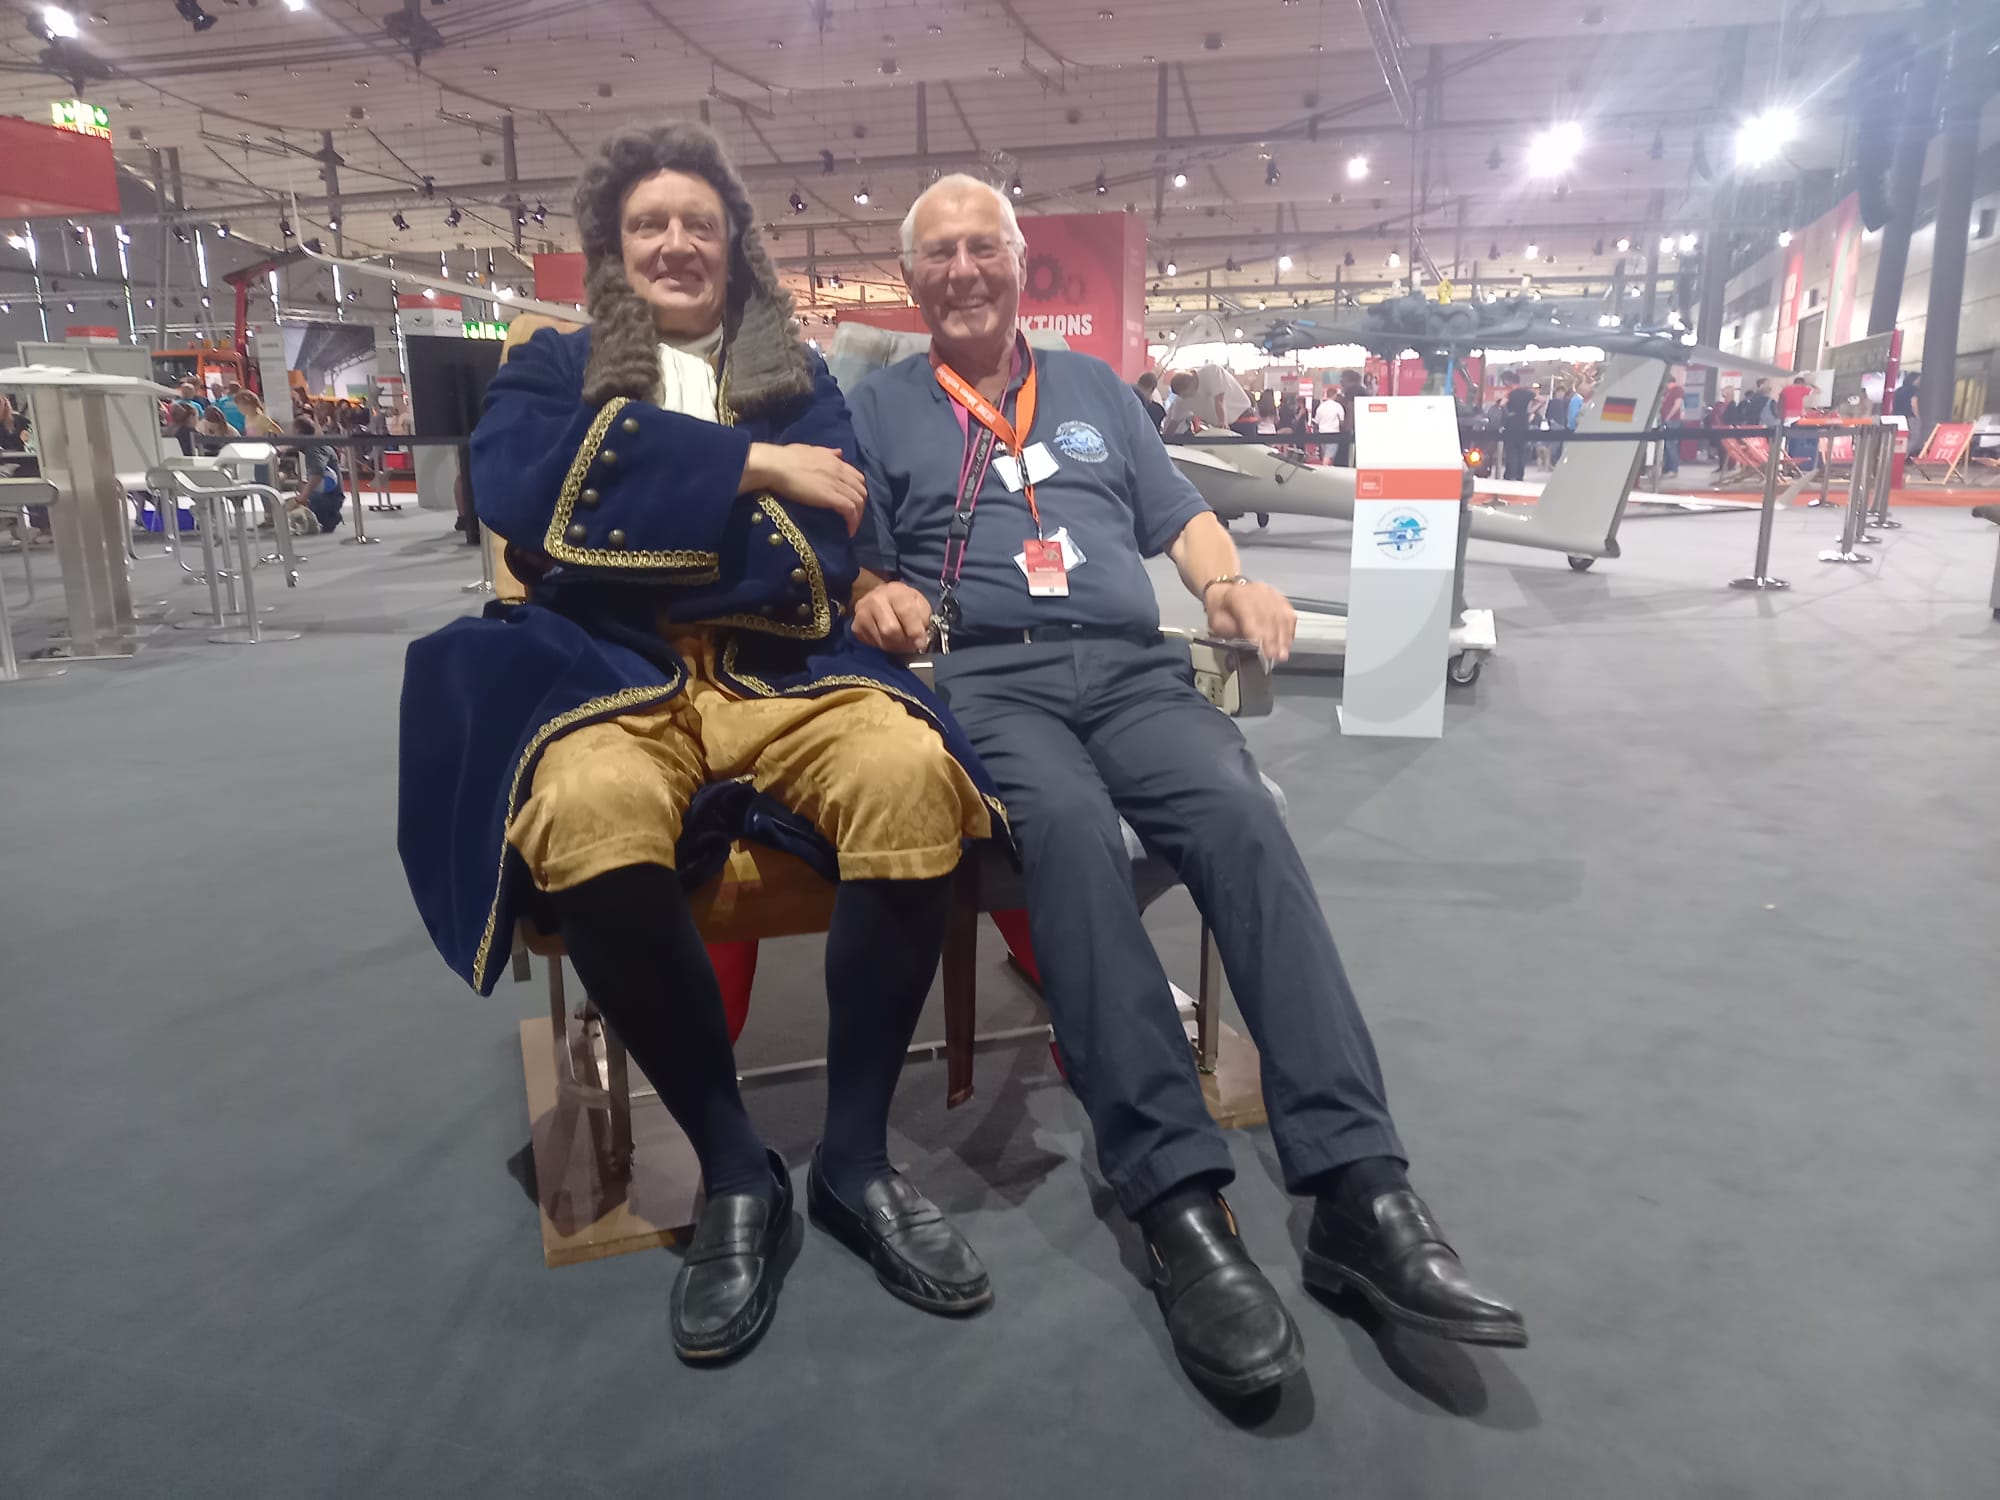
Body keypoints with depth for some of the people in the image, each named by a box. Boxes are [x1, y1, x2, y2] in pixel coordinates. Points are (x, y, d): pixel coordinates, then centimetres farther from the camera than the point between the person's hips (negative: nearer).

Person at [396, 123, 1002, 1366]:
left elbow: (828, 550, 5)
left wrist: (629, 515, -5)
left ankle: (856, 1155, -12)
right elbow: (517, 497, -3)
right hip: (607, 672, -1)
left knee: (915, 773, -32)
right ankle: (734, 1169, -14)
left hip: (785, 669, 2)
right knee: (590, 818, -37)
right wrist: (744, 467, -5)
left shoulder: (800, 376, 22)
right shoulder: (552, 368, 20)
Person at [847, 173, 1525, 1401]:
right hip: (983, 676, -2)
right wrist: (876, 600, -12)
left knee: (1242, 812, -29)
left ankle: (1359, 1186, -30)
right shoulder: (881, 407, 19)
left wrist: (1230, 584, 2)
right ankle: (1181, 1203, -35)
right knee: (1071, 827, -36)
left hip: (1133, 667, 3)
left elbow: (1181, 514, 23)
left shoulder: (1093, 386, 27)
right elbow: (856, 568, 11)